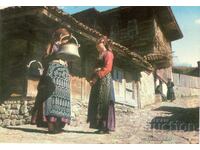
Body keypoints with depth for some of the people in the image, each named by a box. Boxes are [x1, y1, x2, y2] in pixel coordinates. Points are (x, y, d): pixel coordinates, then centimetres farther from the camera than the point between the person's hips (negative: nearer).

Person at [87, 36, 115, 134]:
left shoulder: (108, 53, -2)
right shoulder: (100, 55, 25)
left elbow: (107, 68, -15)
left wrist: (97, 77, -18)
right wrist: (92, 79, 6)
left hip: (105, 80, -9)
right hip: (98, 82, 9)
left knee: (104, 103, -10)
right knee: (96, 104, 5)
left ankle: (106, 127, -7)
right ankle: (101, 127, 8)